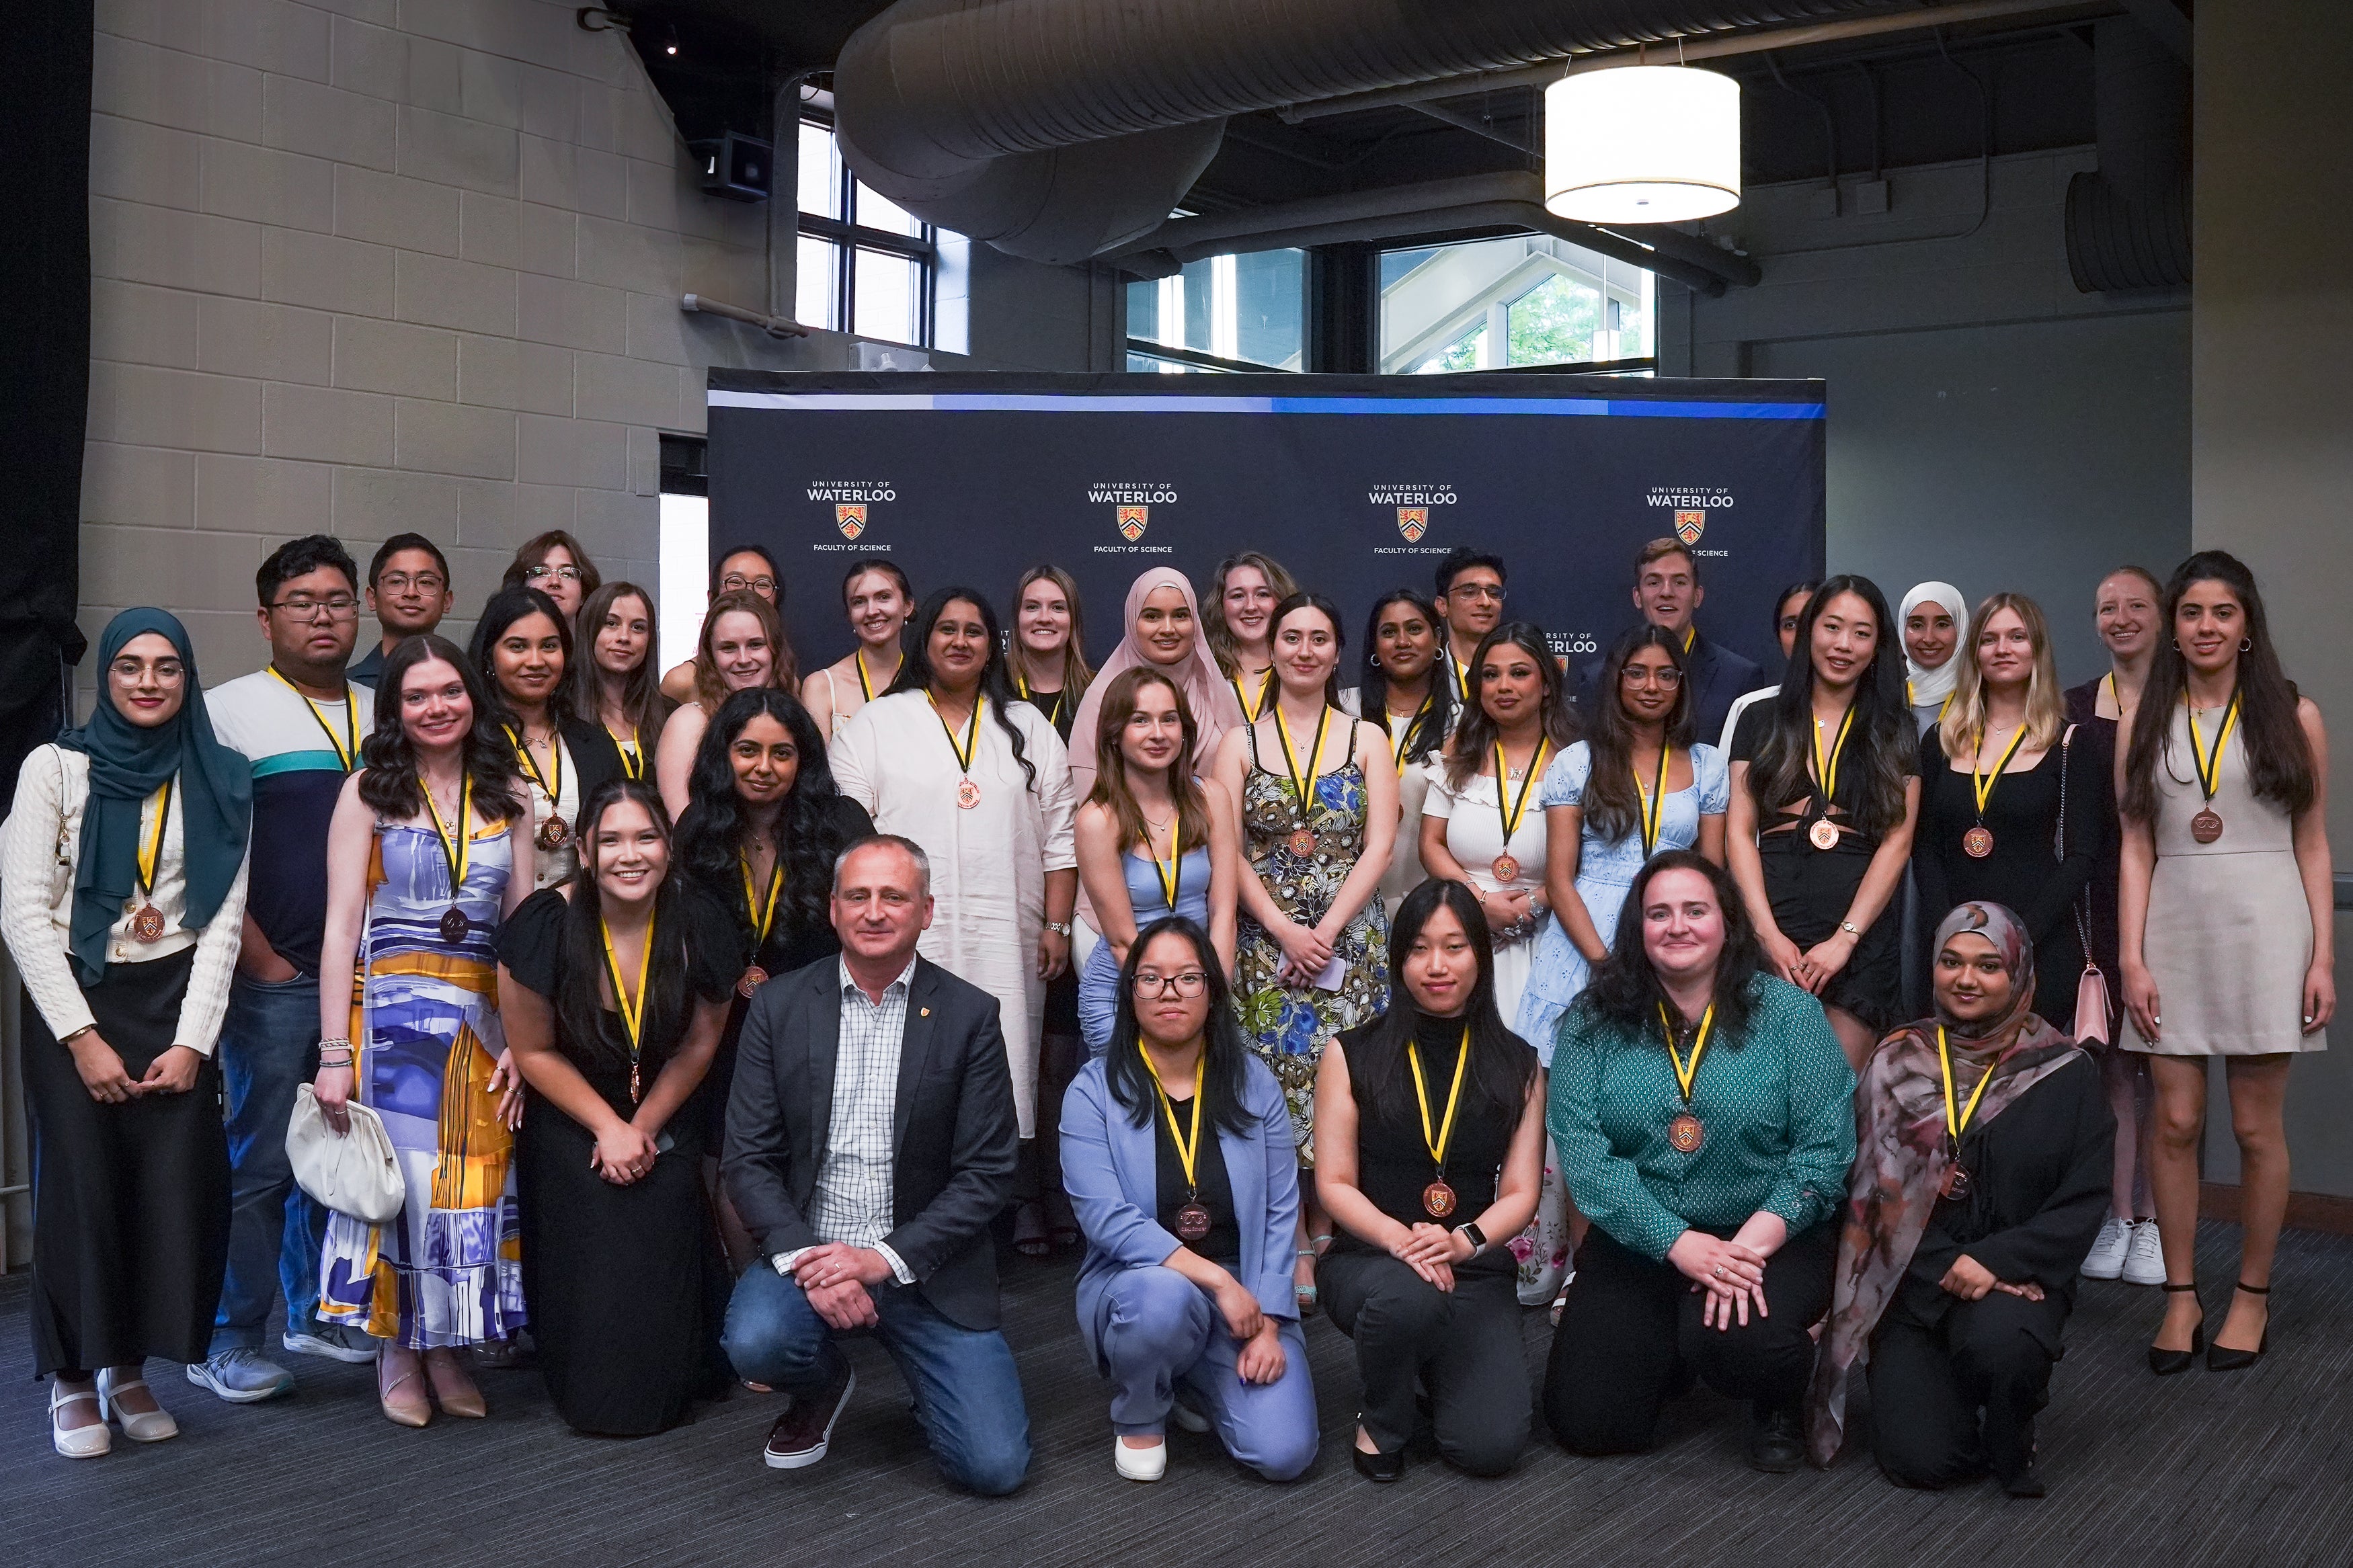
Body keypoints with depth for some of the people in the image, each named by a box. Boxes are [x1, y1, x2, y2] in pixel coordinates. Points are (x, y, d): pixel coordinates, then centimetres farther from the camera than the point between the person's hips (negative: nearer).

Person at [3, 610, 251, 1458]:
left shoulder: (221, 781, 5)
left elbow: (225, 919, 3)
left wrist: (194, 1040, -6)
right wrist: (81, 1037, -10)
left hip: (176, 1002, 2)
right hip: (73, 1002, -2)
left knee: (178, 1189, -7)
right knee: (82, 1188, -8)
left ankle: (130, 1370, 10)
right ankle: (71, 1380, 8)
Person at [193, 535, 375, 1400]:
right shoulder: (229, 711, -2)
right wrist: (264, 964, -10)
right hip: (273, 980, -5)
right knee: (258, 1162, -2)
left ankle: (318, 1312, 25)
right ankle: (226, 1344, 7)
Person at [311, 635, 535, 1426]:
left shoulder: (506, 794, 9)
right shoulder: (370, 791, 1)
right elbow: (341, 927, -4)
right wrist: (334, 1052, -11)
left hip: (483, 1017, 3)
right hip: (390, 1010, -3)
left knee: (473, 1182, 3)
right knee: (398, 1177, -2)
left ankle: (444, 1347, 18)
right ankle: (397, 1352, 15)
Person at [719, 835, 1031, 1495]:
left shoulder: (970, 1015, -2)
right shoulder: (779, 1006, 2)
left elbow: (986, 1173, -5)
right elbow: (748, 1158, -1)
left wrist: (884, 1260, -16)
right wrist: (802, 1257, -17)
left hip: (924, 1262, -1)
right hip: (807, 1250, 1)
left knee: (995, 1465, -14)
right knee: (756, 1340, -32)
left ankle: (927, 1386, 23)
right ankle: (824, 1385, 7)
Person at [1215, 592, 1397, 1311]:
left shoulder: (1368, 739, 8)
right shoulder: (1240, 742, 7)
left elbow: (1377, 848, -1)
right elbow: (1228, 853, -1)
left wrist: (1326, 929, -12)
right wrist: (1284, 929, -12)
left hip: (1350, 938, 0)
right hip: (1264, 939, 0)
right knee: (1278, 1087, -3)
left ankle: (1328, 1221, 10)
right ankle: (1297, 1248, 4)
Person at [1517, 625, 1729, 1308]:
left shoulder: (1707, 766, 11)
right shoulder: (1578, 762, 5)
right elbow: (1559, 877, 0)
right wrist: (1606, 961, -10)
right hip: (1585, 949, -1)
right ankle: (1579, 1264, 2)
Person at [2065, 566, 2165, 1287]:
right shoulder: (2073, 708, 9)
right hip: (2099, 901, 2)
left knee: (2162, 1065, 2)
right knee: (2113, 1061, 5)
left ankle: (2154, 1220, 11)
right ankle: (2117, 1218, 13)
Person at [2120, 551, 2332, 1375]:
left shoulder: (2293, 716, 4)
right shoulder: (2143, 722, 7)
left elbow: (2313, 846, 5)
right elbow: (2137, 849, 5)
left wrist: (2323, 957, -2)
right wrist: (2132, 958, -3)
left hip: (2265, 932, -1)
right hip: (2174, 934, 1)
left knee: (2256, 1128, 4)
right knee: (2176, 1123, 3)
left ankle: (2253, 1294, 19)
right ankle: (2181, 1296, 15)